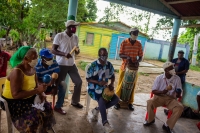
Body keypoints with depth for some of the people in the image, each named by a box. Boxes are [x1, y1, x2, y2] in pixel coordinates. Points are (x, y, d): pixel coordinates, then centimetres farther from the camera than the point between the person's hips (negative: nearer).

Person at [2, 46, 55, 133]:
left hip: (28, 98, 8)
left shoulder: (32, 69, -2)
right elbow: (16, 94, -33)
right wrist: (37, 90, -34)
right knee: (35, 116, -24)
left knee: (47, 107, -2)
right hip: (14, 102, -8)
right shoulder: (17, 72, -28)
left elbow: (36, 84, 11)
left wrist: (41, 93, -9)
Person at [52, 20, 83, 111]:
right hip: (61, 65, -6)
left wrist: (77, 50, -10)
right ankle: (58, 105, 21)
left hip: (72, 64, 6)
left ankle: (74, 101, 29)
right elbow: (53, 50, -13)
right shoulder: (59, 36, -11)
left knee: (79, 82, 10)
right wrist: (64, 54, -29)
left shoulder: (75, 37, 5)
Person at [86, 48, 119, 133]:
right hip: (94, 88, -6)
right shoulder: (93, 65, -15)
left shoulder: (109, 65, 0)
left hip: (104, 88, 6)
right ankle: (105, 123, -21)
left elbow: (112, 76, 12)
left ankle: (96, 110, 2)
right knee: (102, 100, -32)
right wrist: (99, 82, -26)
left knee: (116, 99, -10)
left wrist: (112, 84, -9)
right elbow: (88, 79, -12)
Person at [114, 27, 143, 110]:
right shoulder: (124, 42, -5)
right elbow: (120, 55, -4)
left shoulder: (139, 44, 1)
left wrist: (138, 61, -18)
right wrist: (126, 57, -24)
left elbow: (140, 56, 4)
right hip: (124, 66, -2)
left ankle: (130, 102, 20)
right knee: (120, 84, 3)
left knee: (132, 85, 8)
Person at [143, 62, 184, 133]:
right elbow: (153, 91, -7)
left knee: (180, 107, -27)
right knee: (150, 102, -30)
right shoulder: (159, 78, -8)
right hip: (160, 96, -1)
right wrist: (163, 91, -27)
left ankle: (167, 125, -7)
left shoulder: (177, 78, -4)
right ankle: (150, 120, 1)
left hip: (171, 99, 2)